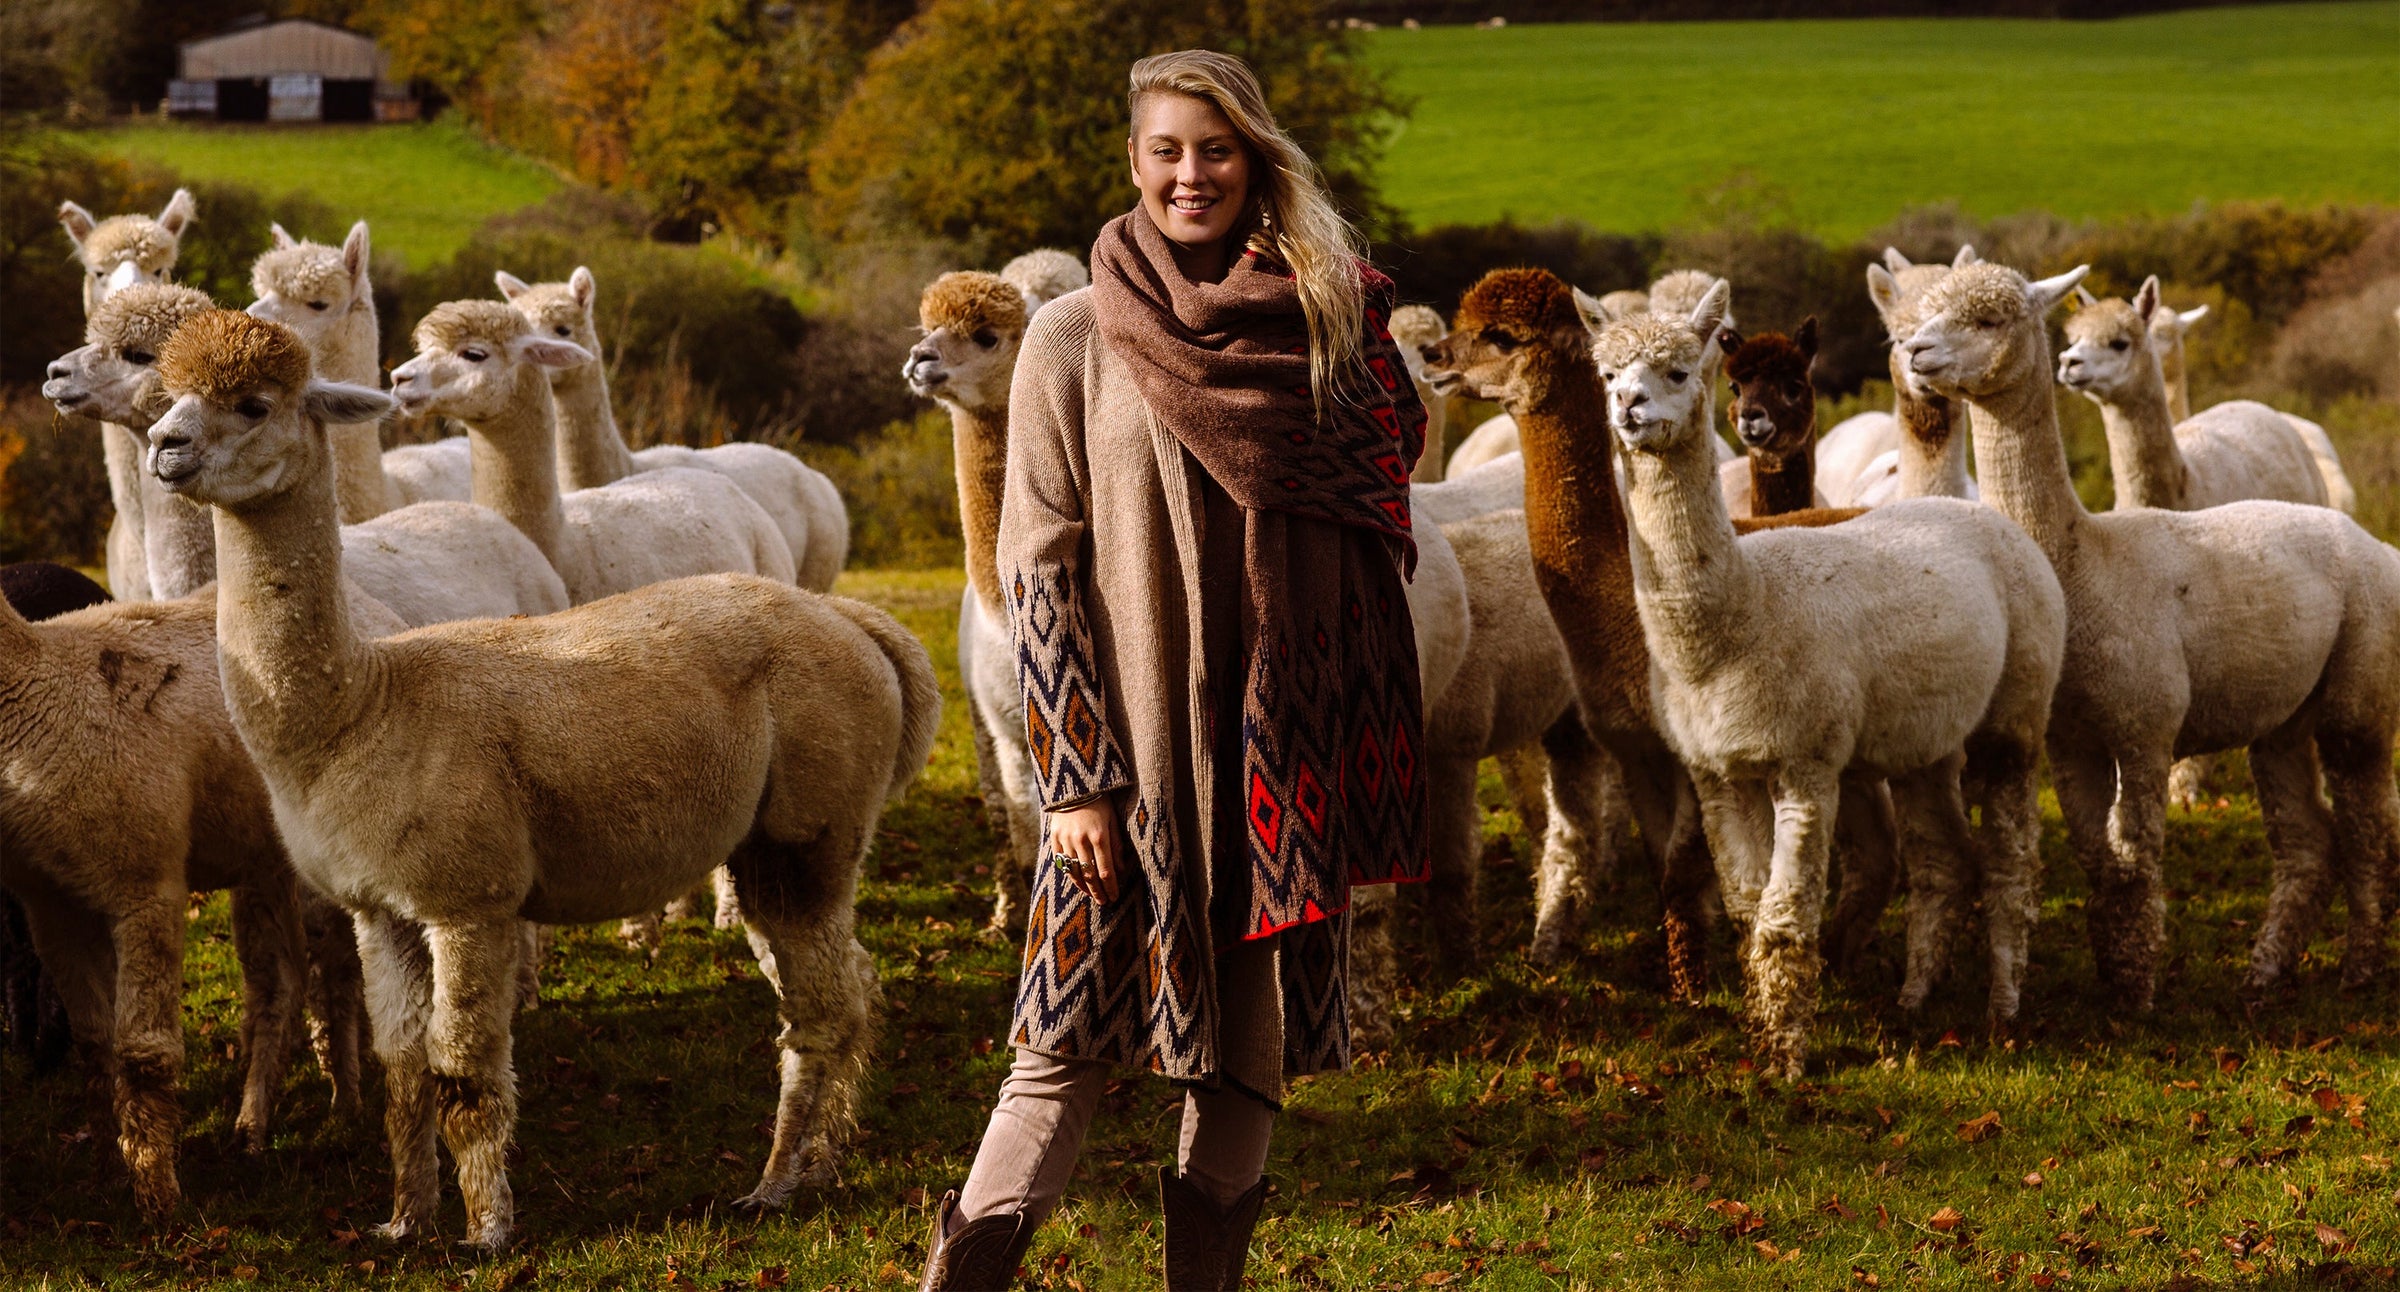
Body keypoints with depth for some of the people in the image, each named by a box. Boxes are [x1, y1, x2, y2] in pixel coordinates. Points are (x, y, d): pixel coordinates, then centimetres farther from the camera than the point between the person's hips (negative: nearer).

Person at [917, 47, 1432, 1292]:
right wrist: (1072, 777, -10)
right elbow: (1038, 566, -3)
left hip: (1282, 754, 3)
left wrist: (1355, 765, 6)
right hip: (1135, 742, -3)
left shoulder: (1321, 321, 6)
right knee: (1072, 1051, -5)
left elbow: (1372, 525, 12)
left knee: (1254, 1049, 5)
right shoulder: (1074, 338, -1)